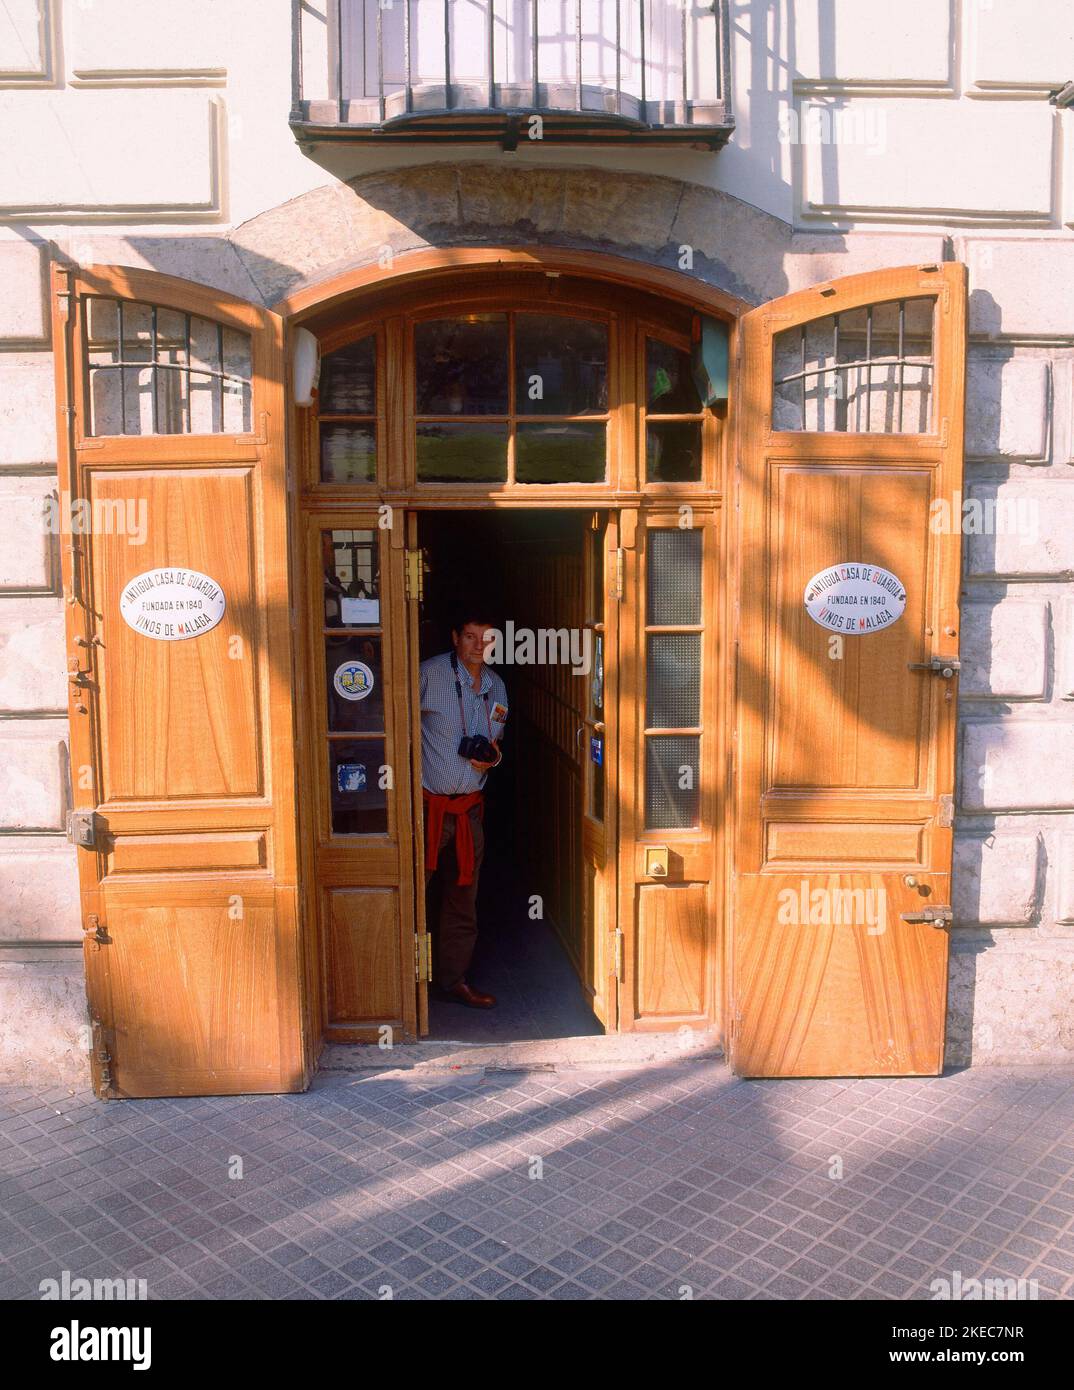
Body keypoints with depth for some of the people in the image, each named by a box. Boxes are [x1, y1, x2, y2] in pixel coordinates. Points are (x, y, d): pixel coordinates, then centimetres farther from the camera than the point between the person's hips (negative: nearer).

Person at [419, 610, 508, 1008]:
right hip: (426, 803, -6)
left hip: (468, 807, 6)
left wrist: (494, 756, -2)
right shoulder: (430, 674, -11)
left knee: (462, 899, 13)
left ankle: (454, 979, 26)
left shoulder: (496, 685, 9)